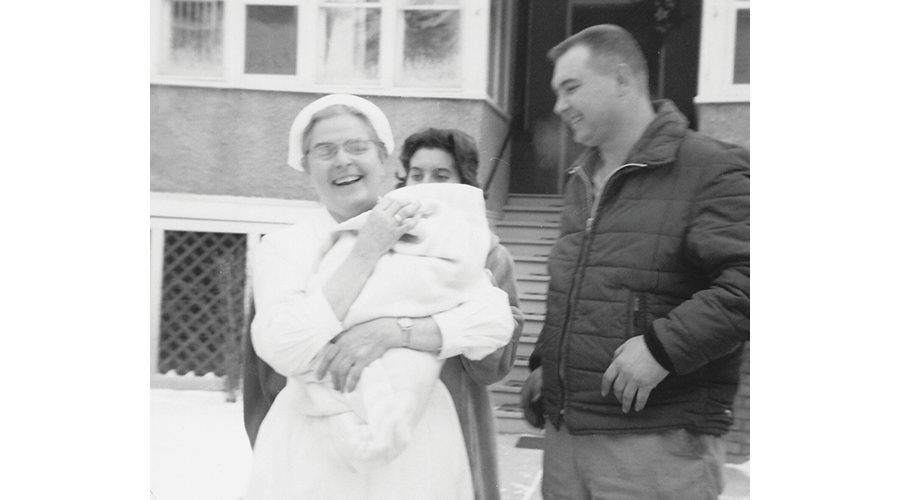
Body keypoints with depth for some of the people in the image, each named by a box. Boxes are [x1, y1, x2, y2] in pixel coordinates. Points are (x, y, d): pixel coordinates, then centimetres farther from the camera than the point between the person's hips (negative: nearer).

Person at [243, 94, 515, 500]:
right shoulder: (283, 248, 0)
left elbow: (495, 321, -11)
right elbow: (283, 349, -16)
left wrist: (391, 331, -24)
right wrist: (367, 251, -16)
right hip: (313, 449, -1)